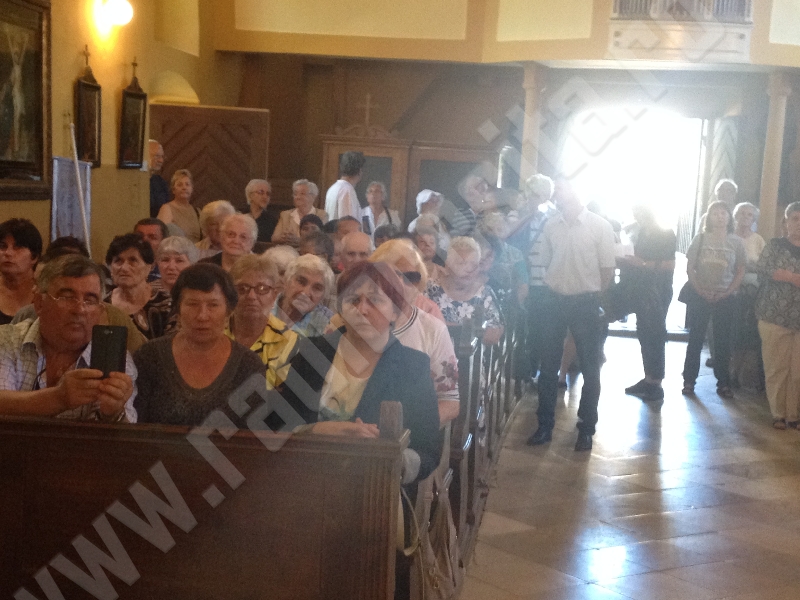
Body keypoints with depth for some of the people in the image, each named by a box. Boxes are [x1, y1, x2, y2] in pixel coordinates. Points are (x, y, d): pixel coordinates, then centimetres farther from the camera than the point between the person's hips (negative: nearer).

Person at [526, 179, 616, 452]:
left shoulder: (600, 226, -6)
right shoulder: (551, 225, 3)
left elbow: (607, 270, -3)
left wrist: (590, 293, 2)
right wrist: (557, 286, 6)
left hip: (586, 303, -3)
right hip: (555, 301, 3)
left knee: (590, 368, 6)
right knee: (548, 365, 8)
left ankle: (586, 429, 18)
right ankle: (544, 425, 19)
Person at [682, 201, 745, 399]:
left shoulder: (736, 242, 1)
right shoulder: (700, 238, 0)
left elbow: (740, 271, 3)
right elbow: (689, 267, 1)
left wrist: (727, 292, -8)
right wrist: (700, 290, -10)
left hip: (725, 298, 0)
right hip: (699, 296, 0)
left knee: (723, 341, 5)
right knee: (696, 338, 3)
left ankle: (723, 383, 12)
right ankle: (689, 380, 9)